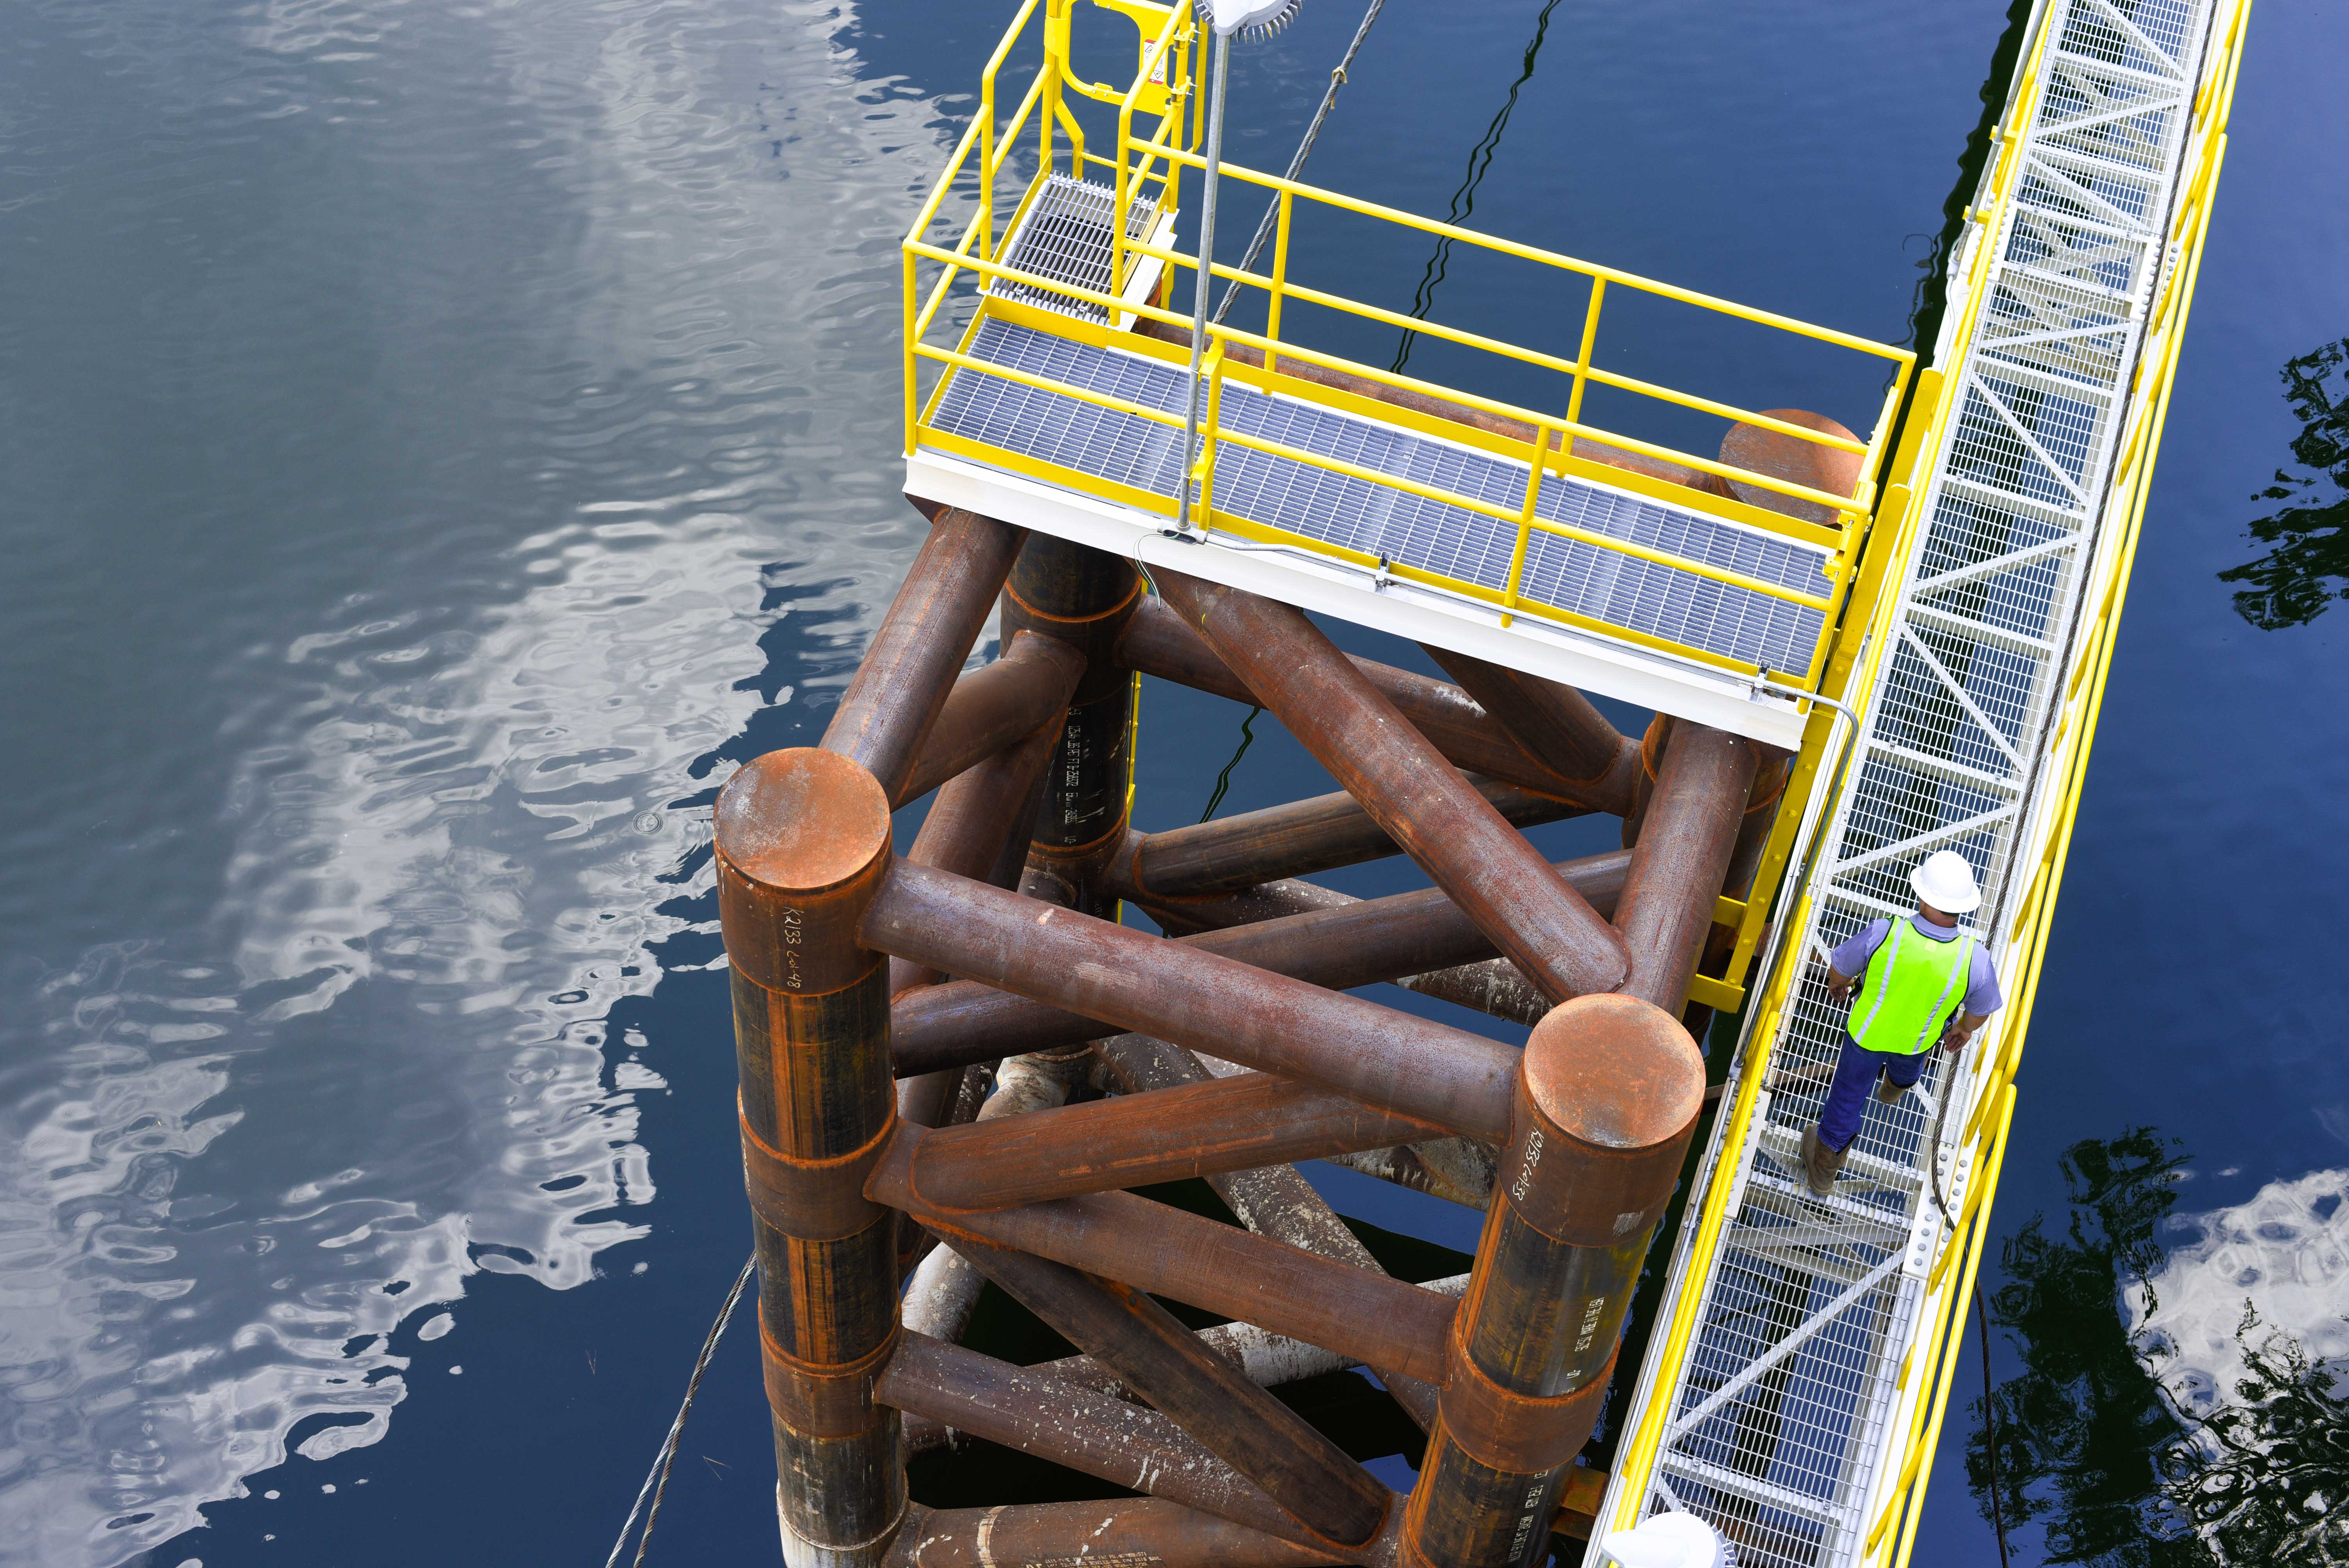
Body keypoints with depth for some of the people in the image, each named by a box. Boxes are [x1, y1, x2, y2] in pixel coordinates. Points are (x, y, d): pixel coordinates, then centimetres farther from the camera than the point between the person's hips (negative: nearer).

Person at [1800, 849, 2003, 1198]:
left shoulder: (1882, 935, -39)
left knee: (1848, 1096, 23)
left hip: (1868, 1029, -1)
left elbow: (1841, 968, -17)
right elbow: (1980, 1010, -13)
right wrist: (1965, 1028, 12)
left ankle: (1823, 1173, 45)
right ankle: (1895, 1085, 75)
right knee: (1908, 1061, 39)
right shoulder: (1975, 959, -35)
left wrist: (1837, 982, 9)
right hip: (1920, 1037, 1)